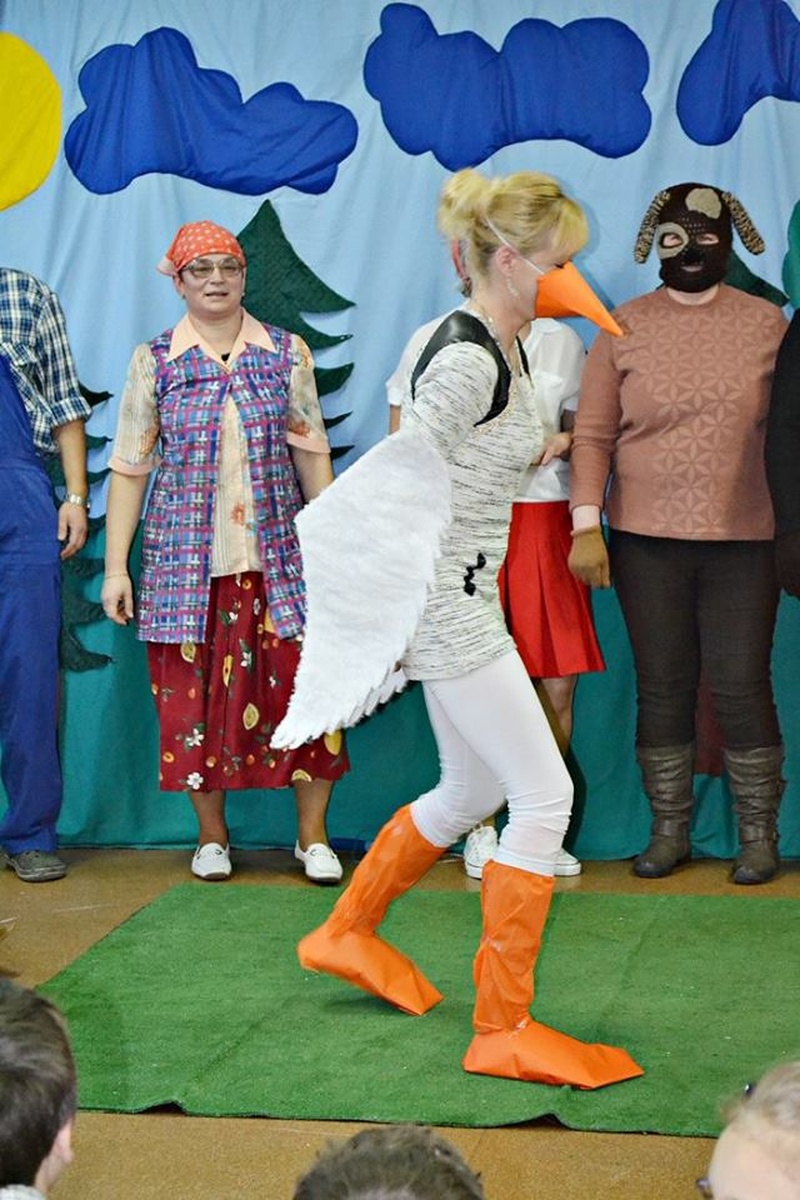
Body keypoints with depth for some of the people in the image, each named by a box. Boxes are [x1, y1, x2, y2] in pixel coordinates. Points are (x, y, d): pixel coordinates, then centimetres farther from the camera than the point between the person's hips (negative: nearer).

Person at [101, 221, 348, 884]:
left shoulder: (288, 353, 4)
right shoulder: (154, 361, 2)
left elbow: (313, 456, 8)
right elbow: (129, 467, 3)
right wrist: (116, 566, 0)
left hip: (277, 553, 0)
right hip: (186, 557, 0)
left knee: (304, 686, -5)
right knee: (194, 694, 3)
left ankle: (313, 835, 8)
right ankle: (212, 835, 20)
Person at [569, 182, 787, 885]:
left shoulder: (767, 324, 2)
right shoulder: (625, 328, 4)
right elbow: (593, 434, 3)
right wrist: (586, 526, -6)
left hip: (743, 543, -1)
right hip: (646, 541, 1)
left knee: (742, 687, 0)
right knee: (662, 688, 7)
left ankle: (759, 835, 14)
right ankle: (669, 832, 20)